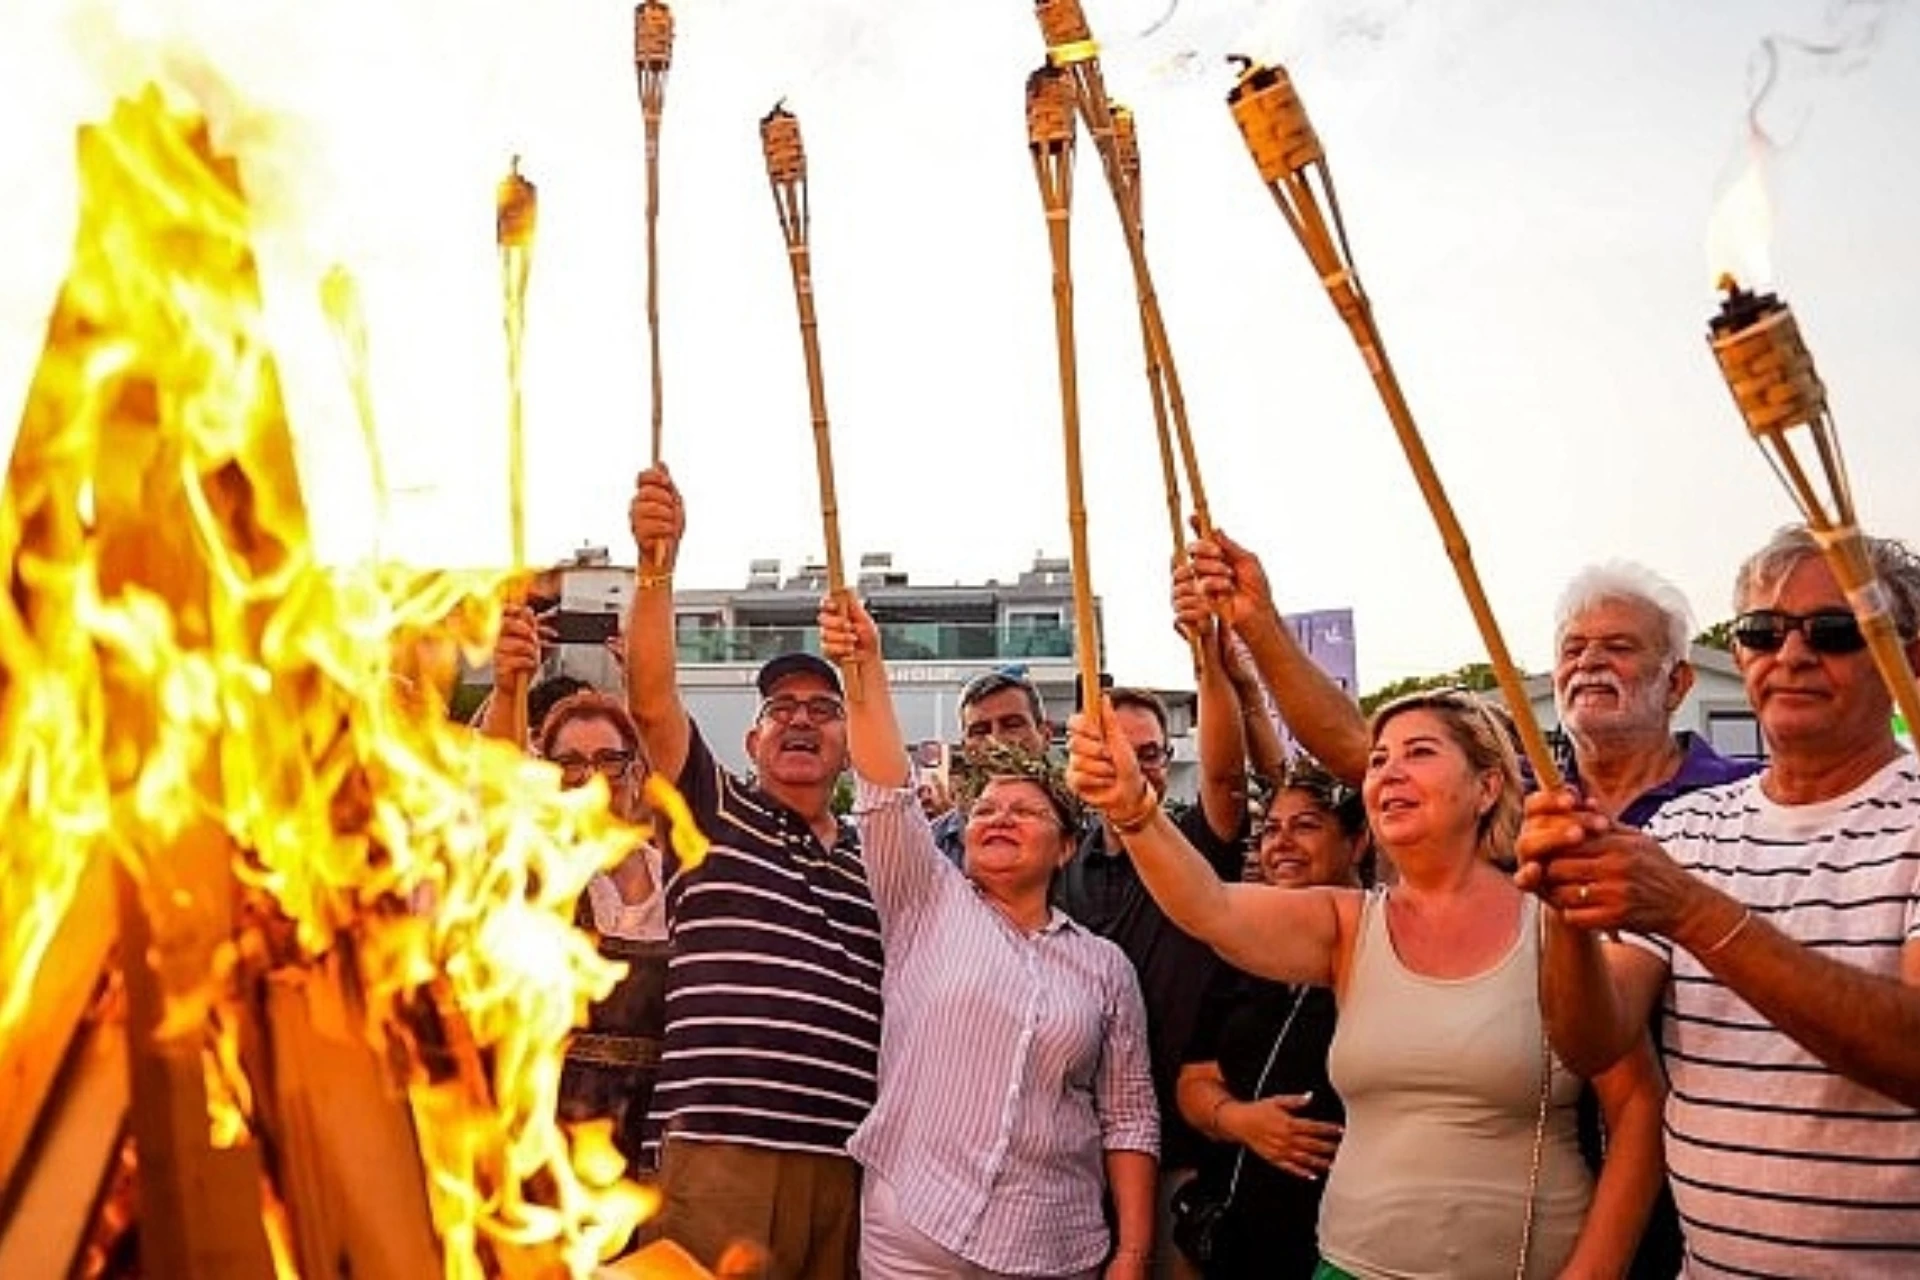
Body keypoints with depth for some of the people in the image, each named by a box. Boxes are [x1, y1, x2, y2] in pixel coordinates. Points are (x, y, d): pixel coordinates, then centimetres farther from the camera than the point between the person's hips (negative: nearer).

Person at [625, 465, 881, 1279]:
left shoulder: (875, 864, 20)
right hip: (722, 1154, -3)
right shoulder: (714, 816, 10)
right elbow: (651, 699, -5)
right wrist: (657, 565, -16)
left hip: (848, 1165, 4)